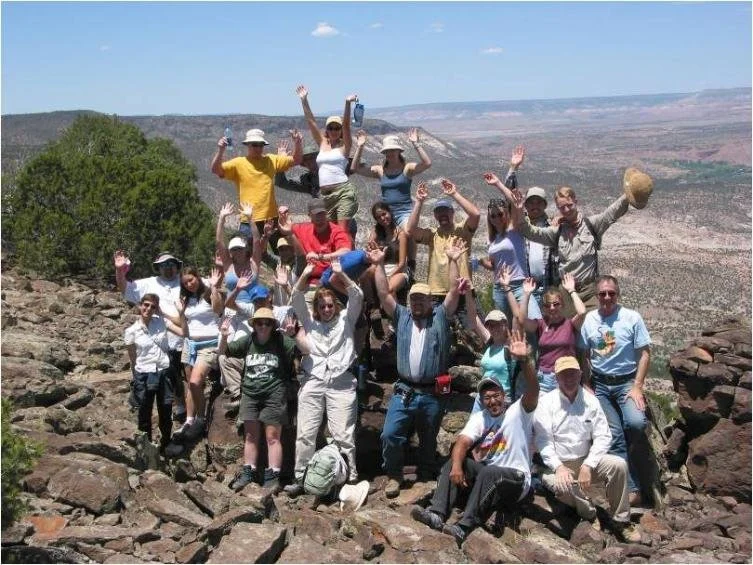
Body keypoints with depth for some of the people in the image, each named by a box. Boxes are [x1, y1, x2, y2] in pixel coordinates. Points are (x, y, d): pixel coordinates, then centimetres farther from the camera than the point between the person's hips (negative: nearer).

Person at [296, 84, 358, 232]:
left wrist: (347, 104, -25)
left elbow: (346, 124, -10)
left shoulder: (344, 145, 4)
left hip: (343, 191, -5)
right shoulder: (322, 143, 16)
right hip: (325, 194, 5)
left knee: (343, 231, -12)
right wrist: (304, 100, 5)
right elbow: (311, 121, 11)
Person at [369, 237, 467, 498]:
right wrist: (379, 265, -8)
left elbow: (454, 291, -6)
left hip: (433, 393, -1)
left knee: (428, 440, 11)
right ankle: (394, 475, 13)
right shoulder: (401, 316, 10)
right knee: (390, 435, -7)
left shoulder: (440, 316, 6)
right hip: (404, 390, 1)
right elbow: (384, 294, 2)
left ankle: (426, 477, 30)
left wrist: (453, 261, -16)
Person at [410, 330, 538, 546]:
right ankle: (437, 514, -34)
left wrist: (525, 360, -40)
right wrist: (456, 466, -29)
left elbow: (533, 390, -23)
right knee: (454, 462, -17)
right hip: (485, 475, 5)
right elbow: (462, 443, -7)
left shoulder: (518, 412, -3)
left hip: (515, 479, -5)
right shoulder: (478, 418, 9)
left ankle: (463, 528, -45)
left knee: (488, 473, -35)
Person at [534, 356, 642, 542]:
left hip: (586, 460, 3)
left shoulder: (590, 401, 3)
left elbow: (603, 437, -2)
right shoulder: (546, 402, -5)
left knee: (618, 464, -22)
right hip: (557, 464, -3)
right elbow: (543, 441, -10)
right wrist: (559, 467, -25)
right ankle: (590, 515, -4)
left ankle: (621, 521, -7)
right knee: (561, 485, -36)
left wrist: (588, 466, -15)